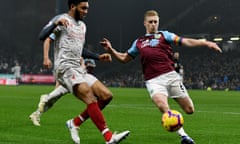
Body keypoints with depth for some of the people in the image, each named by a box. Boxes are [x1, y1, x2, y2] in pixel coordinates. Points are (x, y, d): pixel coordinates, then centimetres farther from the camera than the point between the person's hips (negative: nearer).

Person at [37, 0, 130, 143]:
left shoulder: (82, 25, 22)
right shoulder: (61, 19, -2)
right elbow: (42, 36, -14)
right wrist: (56, 23, -28)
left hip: (79, 69, 9)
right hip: (65, 68, -9)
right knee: (90, 96, -25)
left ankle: (75, 123, 6)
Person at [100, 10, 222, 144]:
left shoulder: (164, 35, 12)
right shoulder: (138, 43, 20)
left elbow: (185, 41, -1)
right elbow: (124, 58, 32)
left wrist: (206, 43, -14)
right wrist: (111, 50, 18)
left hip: (170, 76, 0)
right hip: (153, 81, 0)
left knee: (190, 110, -2)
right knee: (163, 106, -31)